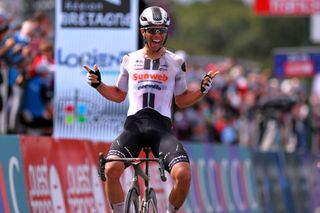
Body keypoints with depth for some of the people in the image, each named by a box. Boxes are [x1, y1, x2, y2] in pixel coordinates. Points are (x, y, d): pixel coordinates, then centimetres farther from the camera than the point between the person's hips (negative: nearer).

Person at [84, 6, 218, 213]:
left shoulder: (176, 62, 11)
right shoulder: (129, 60, 14)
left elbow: (182, 100, 17)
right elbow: (119, 95, 24)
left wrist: (202, 90, 0)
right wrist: (98, 84, 8)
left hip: (161, 126, -1)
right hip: (133, 124, 1)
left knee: (183, 174, -25)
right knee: (111, 169, -28)